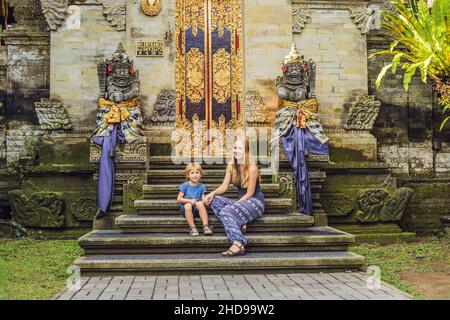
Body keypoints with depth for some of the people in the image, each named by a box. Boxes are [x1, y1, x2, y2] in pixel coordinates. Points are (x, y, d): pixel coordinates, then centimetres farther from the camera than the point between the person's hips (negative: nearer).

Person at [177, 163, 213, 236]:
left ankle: (206, 226, -36)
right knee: (188, 205, -35)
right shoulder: (185, 185, 3)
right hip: (186, 210, -1)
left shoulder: (202, 186, 10)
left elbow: (203, 199, 4)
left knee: (199, 203, -33)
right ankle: (192, 227, -30)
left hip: (197, 209, 1)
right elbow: (178, 199, -1)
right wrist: (190, 201, -15)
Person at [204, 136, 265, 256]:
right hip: (241, 201, 7)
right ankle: (239, 224, -26)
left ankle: (238, 244, -42)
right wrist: (212, 193, -18)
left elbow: (249, 193, -15)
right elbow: (224, 186, 1)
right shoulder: (231, 166, 4)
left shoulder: (252, 168, -16)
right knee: (215, 200, -16)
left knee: (226, 211, -31)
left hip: (255, 202, -7)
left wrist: (235, 204, -22)